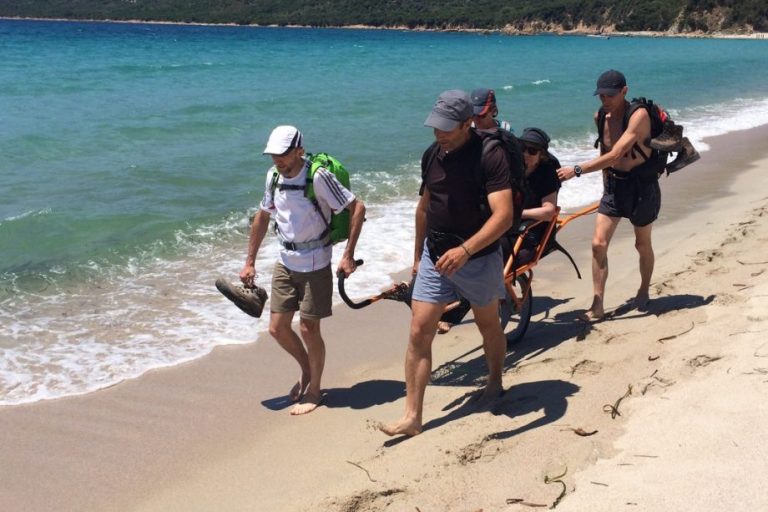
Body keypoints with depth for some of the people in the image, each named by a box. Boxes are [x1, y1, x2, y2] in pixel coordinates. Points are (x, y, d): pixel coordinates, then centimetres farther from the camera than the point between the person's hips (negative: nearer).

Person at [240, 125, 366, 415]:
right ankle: (307, 371, 35)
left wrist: (348, 255, -21)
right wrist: (249, 263, 13)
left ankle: (314, 391, 20)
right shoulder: (273, 177, 1)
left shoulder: (318, 177, -19)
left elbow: (357, 208, -17)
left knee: (308, 329, -1)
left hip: (315, 265, -6)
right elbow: (262, 218, 13)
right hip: (285, 263, 6)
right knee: (277, 328, 8)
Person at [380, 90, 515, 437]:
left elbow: (504, 215, -28)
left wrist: (465, 249, -40)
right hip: (434, 257, 5)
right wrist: (418, 255, 19)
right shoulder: (432, 155, 2)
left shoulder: (490, 156, -19)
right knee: (419, 334, -3)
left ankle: (495, 382, 45)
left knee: (488, 326, 18)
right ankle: (412, 416, 1)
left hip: (478, 259, -4)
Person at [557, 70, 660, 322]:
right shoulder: (600, 116, 0)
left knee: (642, 244, 12)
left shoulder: (638, 116, -22)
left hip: (641, 185, -5)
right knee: (598, 244, -5)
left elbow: (615, 155, -31)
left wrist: (577, 170, -35)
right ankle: (598, 305, -1)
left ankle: (643, 291, 36)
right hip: (613, 184, 5)